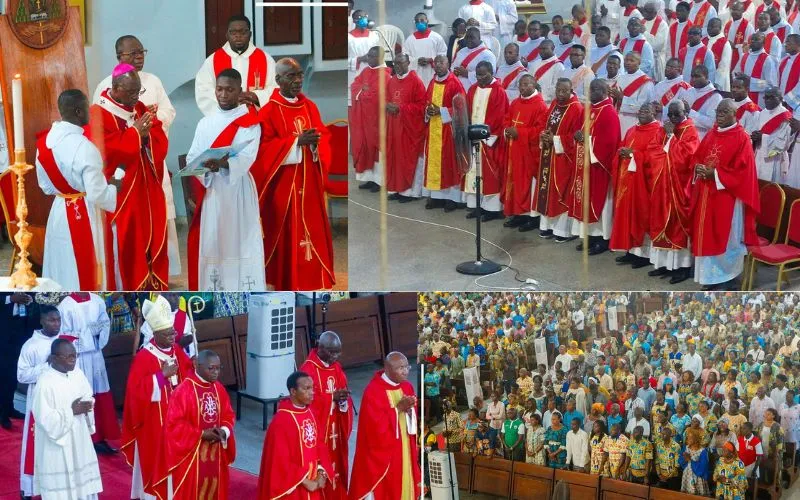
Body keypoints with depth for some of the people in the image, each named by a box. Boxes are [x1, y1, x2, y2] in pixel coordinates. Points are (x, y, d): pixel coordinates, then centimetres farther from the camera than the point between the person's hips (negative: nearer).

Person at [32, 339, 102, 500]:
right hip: (57, 447, -7)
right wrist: (71, 411, -22)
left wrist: (87, 405, -9)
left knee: (83, 484, 14)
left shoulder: (77, 373, 1)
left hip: (79, 440, 7)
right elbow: (45, 418, -21)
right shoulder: (45, 382, -20)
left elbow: (88, 397, 12)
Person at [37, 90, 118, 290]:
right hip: (82, 216, -7)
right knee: (83, 273, 7)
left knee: (61, 269, 19)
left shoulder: (45, 141, 0)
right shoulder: (84, 147, -24)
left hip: (58, 212, 7)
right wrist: (115, 186, -3)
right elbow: (98, 194, -21)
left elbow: (46, 185, 10)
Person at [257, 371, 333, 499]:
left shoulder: (311, 413, 4)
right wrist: (304, 481, -17)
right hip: (291, 487, -7)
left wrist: (321, 472, -5)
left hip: (313, 484, 7)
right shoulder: (281, 421, -19)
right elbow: (280, 461, -19)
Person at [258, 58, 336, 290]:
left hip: (309, 182, 5)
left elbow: (324, 136, 9)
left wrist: (315, 142, -14)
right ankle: (285, 282, 6)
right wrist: (297, 142, -20)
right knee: (285, 230, -1)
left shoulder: (310, 106, 10)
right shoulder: (268, 111, -7)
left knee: (312, 226, 8)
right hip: (283, 183, -5)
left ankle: (310, 278, 17)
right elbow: (265, 148, -12)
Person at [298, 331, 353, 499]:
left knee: (336, 467, 12)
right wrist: (332, 397, -25)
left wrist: (343, 399, -13)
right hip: (317, 430, -7)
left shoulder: (337, 367, 8)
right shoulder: (308, 369, -15)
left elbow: (343, 397, 10)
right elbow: (308, 401, -17)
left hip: (335, 429, 7)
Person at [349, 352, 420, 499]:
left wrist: (409, 410, -13)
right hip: (382, 454, -6)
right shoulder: (373, 392, -17)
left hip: (404, 451, 6)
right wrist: (398, 408, -21)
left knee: (404, 488, 12)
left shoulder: (406, 387, 4)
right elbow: (377, 427, -22)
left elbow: (414, 422, 8)